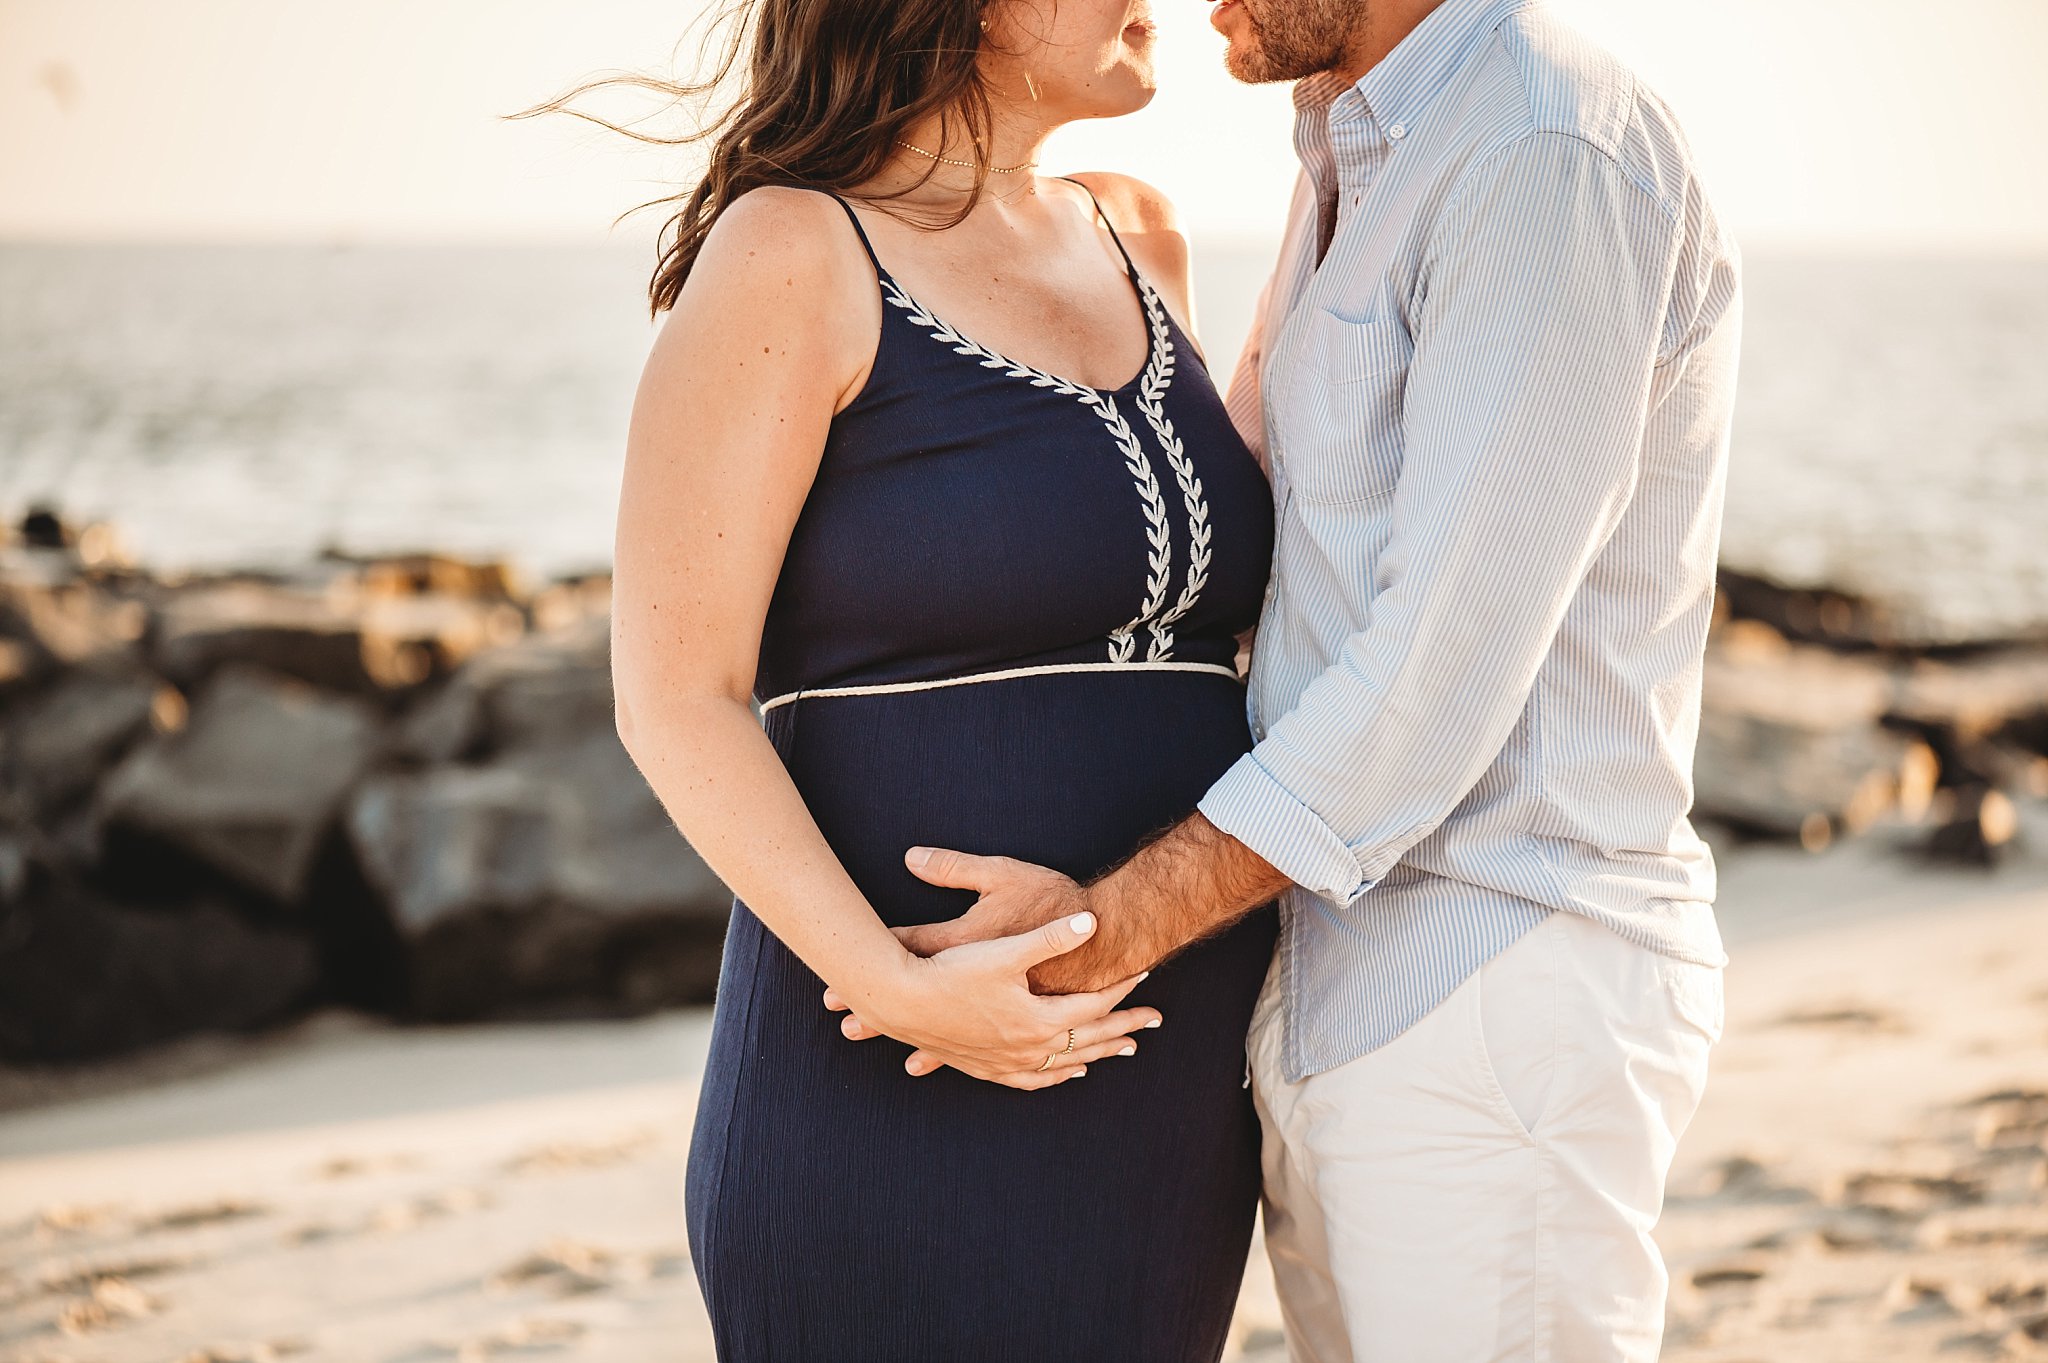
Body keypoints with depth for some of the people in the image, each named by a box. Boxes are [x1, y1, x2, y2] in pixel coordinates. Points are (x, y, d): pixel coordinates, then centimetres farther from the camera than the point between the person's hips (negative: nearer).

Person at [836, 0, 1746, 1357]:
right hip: (1333, 1005, 9)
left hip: (1502, 1008, -9)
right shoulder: (1359, 160, 14)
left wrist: (1108, 929, -20)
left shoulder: (1553, 158, -17)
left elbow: (1449, 661, -21)